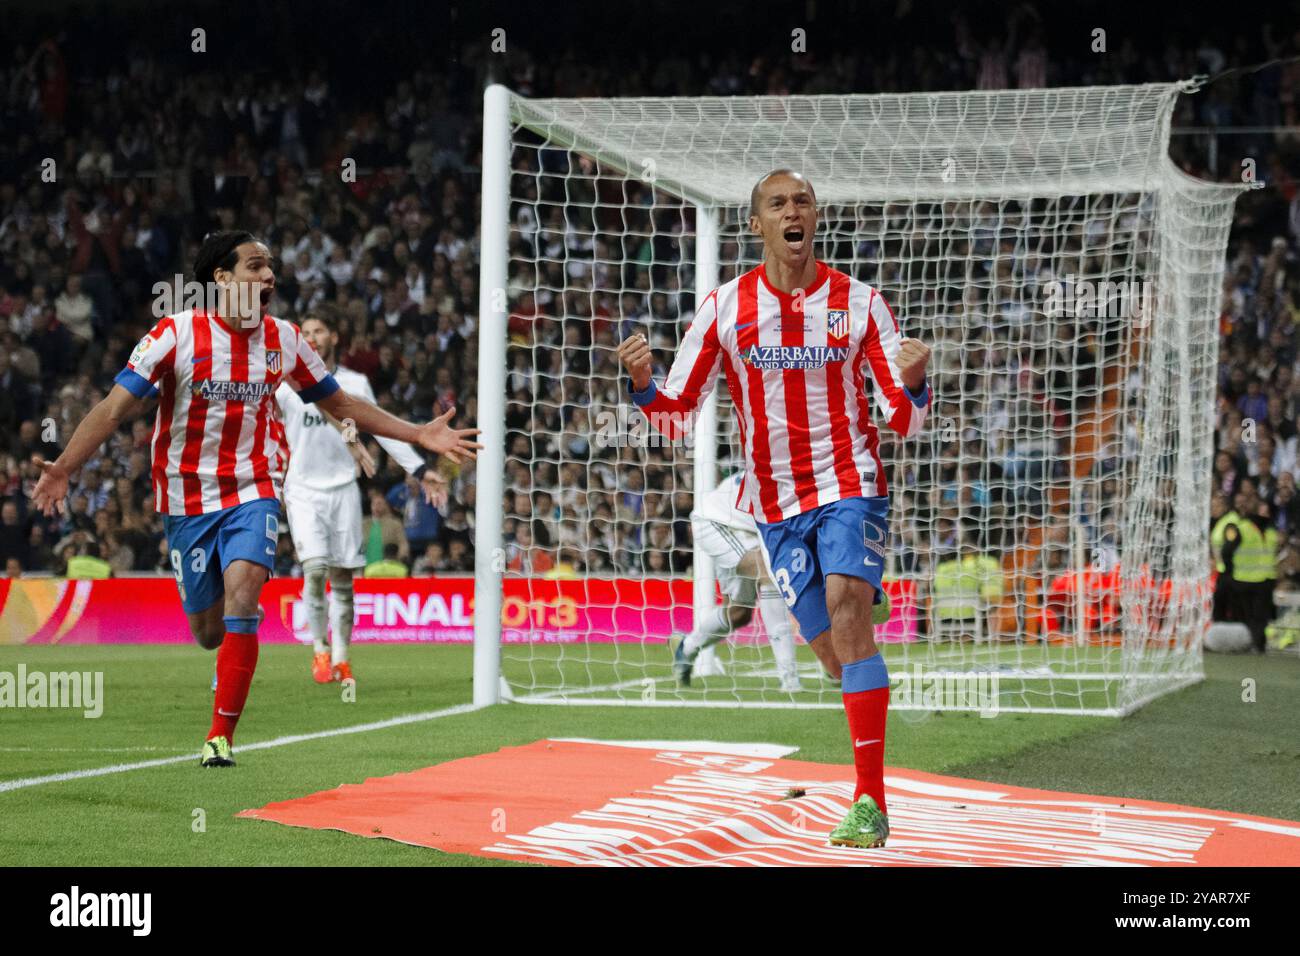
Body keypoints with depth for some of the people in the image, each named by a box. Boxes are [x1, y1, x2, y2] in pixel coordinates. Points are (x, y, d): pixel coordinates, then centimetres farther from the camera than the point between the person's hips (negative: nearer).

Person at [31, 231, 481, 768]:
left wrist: (419, 435, 9)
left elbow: (340, 404, 13)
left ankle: (221, 735, -16)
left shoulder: (282, 339, 0)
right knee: (209, 633, 4)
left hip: (253, 490, 1)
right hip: (187, 498, -1)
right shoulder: (177, 334, -11)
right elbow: (115, 408, -14)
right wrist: (63, 467, -25)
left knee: (241, 599, -23)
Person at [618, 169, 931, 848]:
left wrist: (912, 385, -25)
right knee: (835, 651, 1)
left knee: (846, 604, -25)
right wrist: (642, 384, -17)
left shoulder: (859, 303, -2)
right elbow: (675, 416, 4)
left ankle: (870, 801, -26)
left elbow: (904, 421, -2)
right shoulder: (725, 308, 1)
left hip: (849, 486, -3)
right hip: (775, 503, 3)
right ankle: (868, 793, 28)